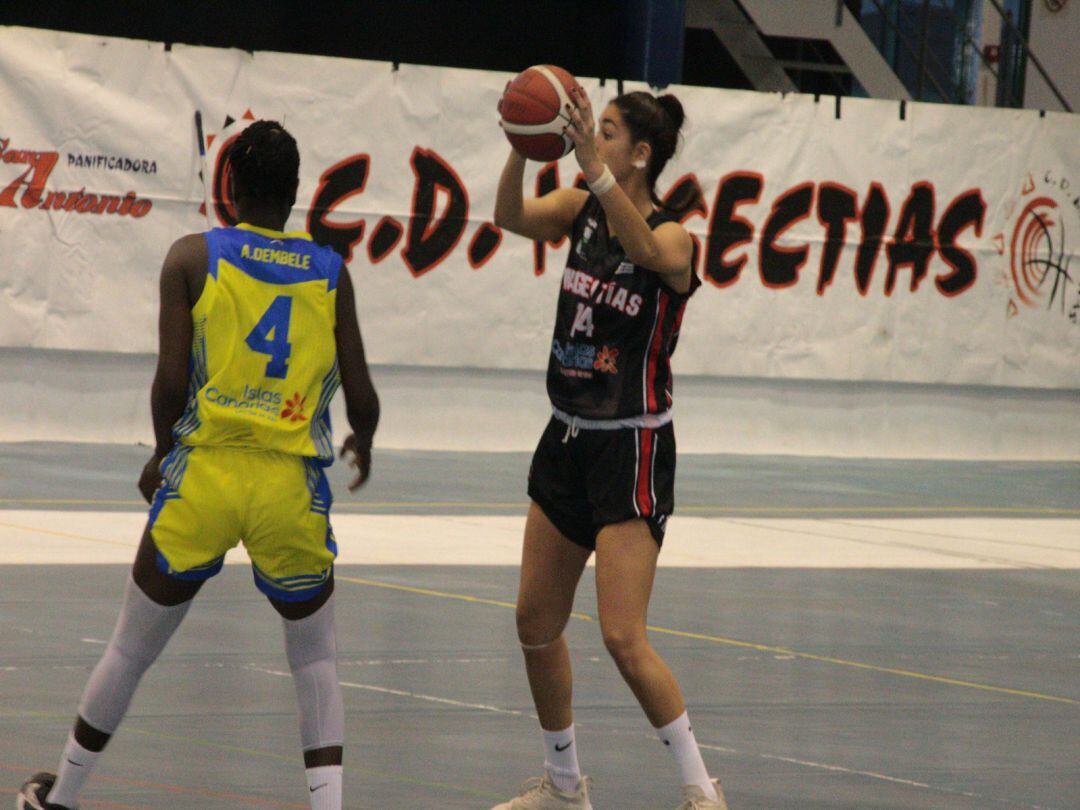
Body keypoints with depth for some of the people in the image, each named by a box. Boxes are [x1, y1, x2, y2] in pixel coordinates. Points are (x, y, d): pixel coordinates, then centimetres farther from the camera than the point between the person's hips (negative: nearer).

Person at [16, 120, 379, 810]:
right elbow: (361, 397, 5)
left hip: (203, 475, 0)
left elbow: (171, 382, -6)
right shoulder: (330, 272, 6)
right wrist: (363, 445, 28)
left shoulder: (193, 257, 1)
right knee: (316, 662, 18)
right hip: (293, 487, 0)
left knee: (130, 653, 15)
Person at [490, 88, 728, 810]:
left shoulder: (673, 237, -14)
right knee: (536, 622, 13)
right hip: (568, 439, 7)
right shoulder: (582, 210, 3)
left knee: (623, 638, -14)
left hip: (632, 451, -7)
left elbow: (645, 250, -38)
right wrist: (522, 149, -33)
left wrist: (593, 165, -48)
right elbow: (513, 217, -15)